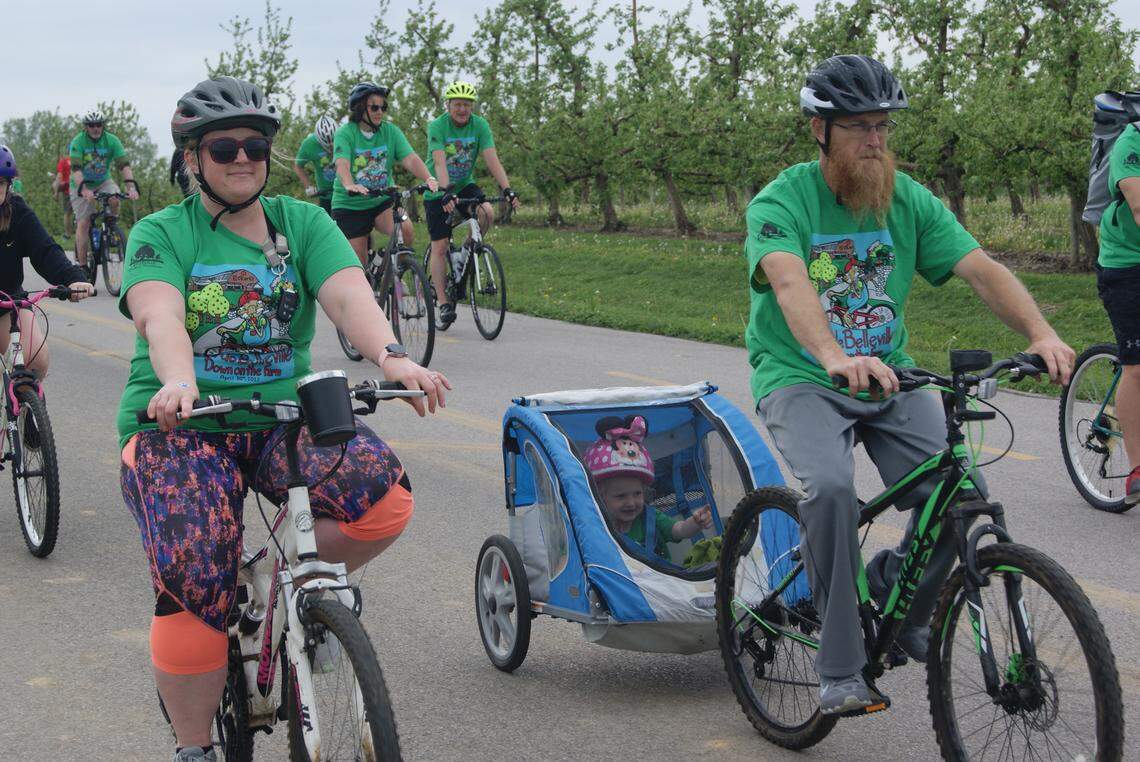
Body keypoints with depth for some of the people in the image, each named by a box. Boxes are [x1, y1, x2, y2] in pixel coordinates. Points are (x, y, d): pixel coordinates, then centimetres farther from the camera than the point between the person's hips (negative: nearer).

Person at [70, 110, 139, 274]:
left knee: (114, 200, -31)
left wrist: (131, 186, -37)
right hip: (81, 185, -2)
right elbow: (76, 169, -29)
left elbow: (124, 165, -21)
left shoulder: (112, 141, -13)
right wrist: (84, 189, -46)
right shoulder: (78, 141, -19)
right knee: (83, 223, -12)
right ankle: (82, 265, -7)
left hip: (103, 181, 2)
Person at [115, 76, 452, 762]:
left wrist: (391, 356, -33)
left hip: (283, 415, 2)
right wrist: (179, 382, -43)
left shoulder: (302, 223, 7)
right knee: (194, 583, -21)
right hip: (180, 424, -2)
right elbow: (159, 314, -20)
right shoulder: (162, 234, 1)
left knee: (384, 496, -25)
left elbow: (349, 294, -11)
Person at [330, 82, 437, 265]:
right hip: (349, 204, -2)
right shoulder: (345, 133, -12)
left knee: (405, 229, -26)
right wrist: (349, 186, -50)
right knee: (358, 263, -1)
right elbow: (342, 164, -29)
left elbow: (410, 159, -14)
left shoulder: (390, 131, -2)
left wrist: (429, 179, -34)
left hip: (382, 201, 2)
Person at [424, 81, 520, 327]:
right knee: (440, 247, -6)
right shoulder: (437, 126, -19)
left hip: (465, 185, 3)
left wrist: (507, 189, -33)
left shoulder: (480, 125, -11)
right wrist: (447, 192, -47)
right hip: (438, 191, -3)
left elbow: (492, 160, -19)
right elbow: (439, 163, -31)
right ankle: (443, 302, 0)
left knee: (487, 214, -26)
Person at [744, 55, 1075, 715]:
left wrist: (1042, 333, -28)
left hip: (888, 377, 4)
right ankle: (842, 670, -18)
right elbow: (790, 283, -32)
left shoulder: (910, 201, 1)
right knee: (832, 488, -32)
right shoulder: (782, 202, -12)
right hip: (801, 381, -4)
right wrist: (835, 357, -52)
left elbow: (981, 268, -9)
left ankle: (896, 595, 16)